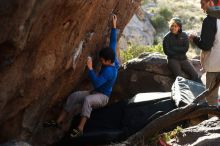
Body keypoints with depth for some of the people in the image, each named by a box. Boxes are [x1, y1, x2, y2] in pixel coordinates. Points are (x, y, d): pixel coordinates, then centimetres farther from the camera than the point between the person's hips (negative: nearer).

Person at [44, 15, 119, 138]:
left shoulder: (109, 71, -30)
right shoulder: (113, 61, -4)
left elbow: (96, 83, -39)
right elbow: (113, 43, 2)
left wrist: (90, 68, -37)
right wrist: (114, 26, 4)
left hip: (103, 97, -10)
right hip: (96, 93, 10)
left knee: (87, 100, -42)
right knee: (73, 96, -8)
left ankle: (80, 129, -42)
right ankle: (60, 122, -9)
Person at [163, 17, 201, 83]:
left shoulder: (184, 35, 5)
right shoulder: (167, 37, -1)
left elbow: (186, 48, -3)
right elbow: (167, 51, -6)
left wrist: (174, 48, -9)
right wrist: (180, 51, -5)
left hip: (183, 59, 3)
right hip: (173, 59, -3)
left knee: (195, 74, -12)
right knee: (180, 77, -24)